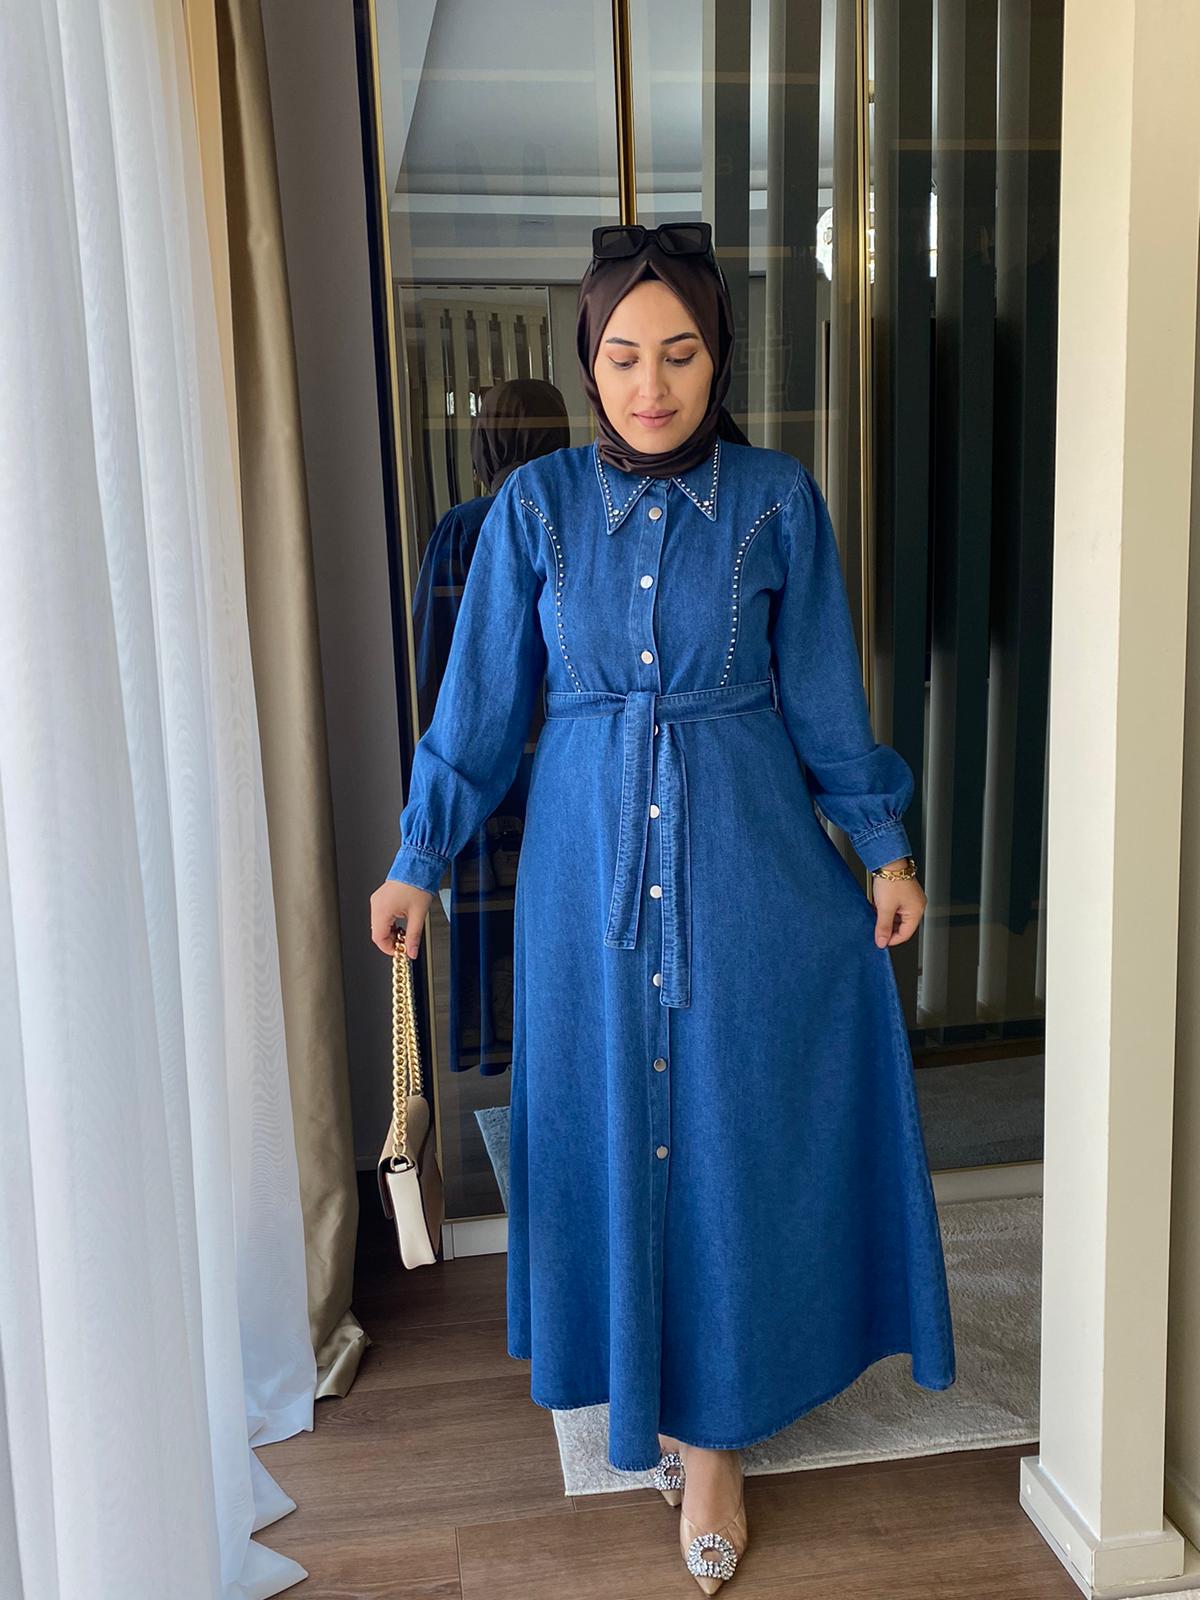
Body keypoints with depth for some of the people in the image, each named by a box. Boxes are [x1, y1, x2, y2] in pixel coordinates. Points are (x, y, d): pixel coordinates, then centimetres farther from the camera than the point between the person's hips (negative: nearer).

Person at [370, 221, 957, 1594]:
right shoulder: (536, 504, 0)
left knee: (734, 1127, 4)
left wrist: (884, 849, 5)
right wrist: (416, 861, 5)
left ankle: (712, 1428, 23)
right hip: (589, 853, 1)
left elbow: (823, 697, 4)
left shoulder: (776, 499, -1)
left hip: (748, 856, 0)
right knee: (611, 1122, 10)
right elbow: (481, 700, 4)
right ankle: (643, 1392, 33)